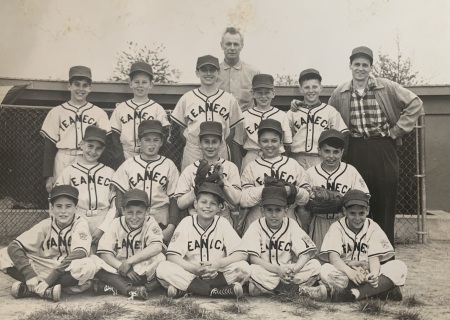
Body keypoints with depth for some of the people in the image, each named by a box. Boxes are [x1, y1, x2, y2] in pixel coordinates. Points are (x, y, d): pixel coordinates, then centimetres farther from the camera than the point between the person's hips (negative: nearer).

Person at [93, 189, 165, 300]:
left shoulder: (150, 223, -5)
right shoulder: (117, 224, -1)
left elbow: (156, 247, -24)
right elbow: (104, 253, -9)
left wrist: (128, 262, -27)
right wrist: (121, 267, -25)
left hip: (144, 271, -1)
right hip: (118, 270, 2)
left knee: (160, 259, -31)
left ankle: (114, 287, -28)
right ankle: (130, 290, -33)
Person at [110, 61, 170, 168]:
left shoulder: (157, 109, 5)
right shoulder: (120, 108, 9)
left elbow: (163, 135, 0)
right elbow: (114, 137, 7)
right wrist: (120, 161, -3)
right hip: (125, 161, 1)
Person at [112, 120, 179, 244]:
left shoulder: (169, 165, 7)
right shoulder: (128, 165, 8)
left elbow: (174, 199, 5)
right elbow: (120, 197, 6)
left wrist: (171, 227, -5)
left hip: (161, 224, 0)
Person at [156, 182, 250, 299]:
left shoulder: (222, 224, -2)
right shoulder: (186, 223, -3)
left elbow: (242, 254, -9)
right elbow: (172, 255, -11)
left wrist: (219, 264, -26)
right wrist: (194, 268, -26)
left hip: (217, 275, 0)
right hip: (190, 275, 0)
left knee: (244, 268, -25)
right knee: (163, 268, -26)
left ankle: (184, 289, -25)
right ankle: (223, 291, -29)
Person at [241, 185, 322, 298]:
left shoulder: (291, 225, 2)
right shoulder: (256, 226, -4)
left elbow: (306, 253, -6)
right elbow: (253, 258, -14)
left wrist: (293, 270, -27)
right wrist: (277, 269, -28)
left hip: (287, 271, 3)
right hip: (265, 273, -2)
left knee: (315, 265, -19)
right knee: (252, 270, -35)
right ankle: (300, 289, -21)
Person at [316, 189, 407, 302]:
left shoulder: (373, 228, 5)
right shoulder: (337, 227, -1)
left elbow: (374, 257, -7)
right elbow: (333, 256, -17)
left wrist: (374, 274, -30)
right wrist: (350, 272, -37)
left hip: (368, 276, 3)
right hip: (344, 277, -2)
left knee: (400, 266, -19)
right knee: (326, 270, -32)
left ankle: (357, 293, -34)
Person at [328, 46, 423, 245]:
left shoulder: (387, 88, 1)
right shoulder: (339, 94, 6)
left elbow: (415, 104, 2)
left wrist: (397, 130, -2)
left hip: (383, 152, -1)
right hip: (355, 152, 1)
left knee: (385, 206, 2)